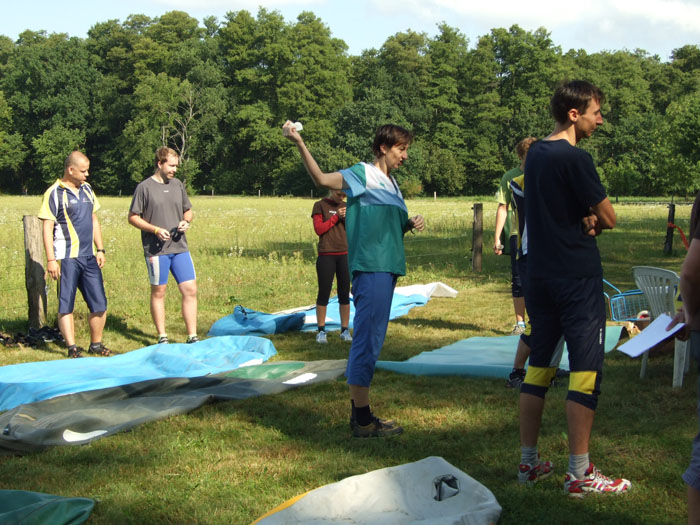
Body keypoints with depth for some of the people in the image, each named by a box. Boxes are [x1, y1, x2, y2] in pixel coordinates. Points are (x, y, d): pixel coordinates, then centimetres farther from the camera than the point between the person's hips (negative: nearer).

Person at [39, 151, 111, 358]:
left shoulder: (87, 189, 13)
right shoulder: (55, 193, -7)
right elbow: (47, 227, -9)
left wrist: (100, 249, 14)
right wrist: (51, 260, -14)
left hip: (89, 257, 6)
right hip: (67, 258, -6)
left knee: (99, 304, 7)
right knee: (66, 305, 1)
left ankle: (96, 344, 20)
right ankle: (72, 349, 6)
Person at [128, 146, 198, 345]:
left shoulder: (178, 185, 11)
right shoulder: (145, 187, -3)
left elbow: (188, 210, 22)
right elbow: (133, 217, -3)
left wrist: (186, 221, -1)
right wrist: (155, 229, -15)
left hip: (180, 247, 4)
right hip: (156, 250, -4)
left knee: (190, 290, -1)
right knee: (158, 292, 6)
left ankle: (192, 336, 6)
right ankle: (162, 337, 17)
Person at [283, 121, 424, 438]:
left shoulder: (389, 182, 21)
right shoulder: (363, 174, -6)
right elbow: (322, 178, -21)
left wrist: (409, 226, 9)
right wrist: (299, 144, -32)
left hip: (386, 267, 10)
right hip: (370, 268, -10)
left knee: (369, 341, 13)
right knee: (367, 340, -8)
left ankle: (360, 414, 20)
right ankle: (362, 421, -5)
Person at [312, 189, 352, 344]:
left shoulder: (346, 206, 12)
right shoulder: (320, 206, 2)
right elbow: (318, 229, -7)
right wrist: (336, 217, -12)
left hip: (345, 255, 3)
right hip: (326, 255, -3)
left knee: (344, 294, 2)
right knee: (324, 293, -2)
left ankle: (345, 330, 6)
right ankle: (321, 331, 4)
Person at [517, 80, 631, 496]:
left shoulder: (535, 153, 11)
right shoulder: (575, 159, -16)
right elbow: (609, 219, -12)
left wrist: (584, 220, -1)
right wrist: (593, 219, 8)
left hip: (539, 275, 9)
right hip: (578, 278, -9)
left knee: (539, 365, 12)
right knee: (585, 369, -3)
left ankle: (529, 462, 19)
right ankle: (580, 474, -1)